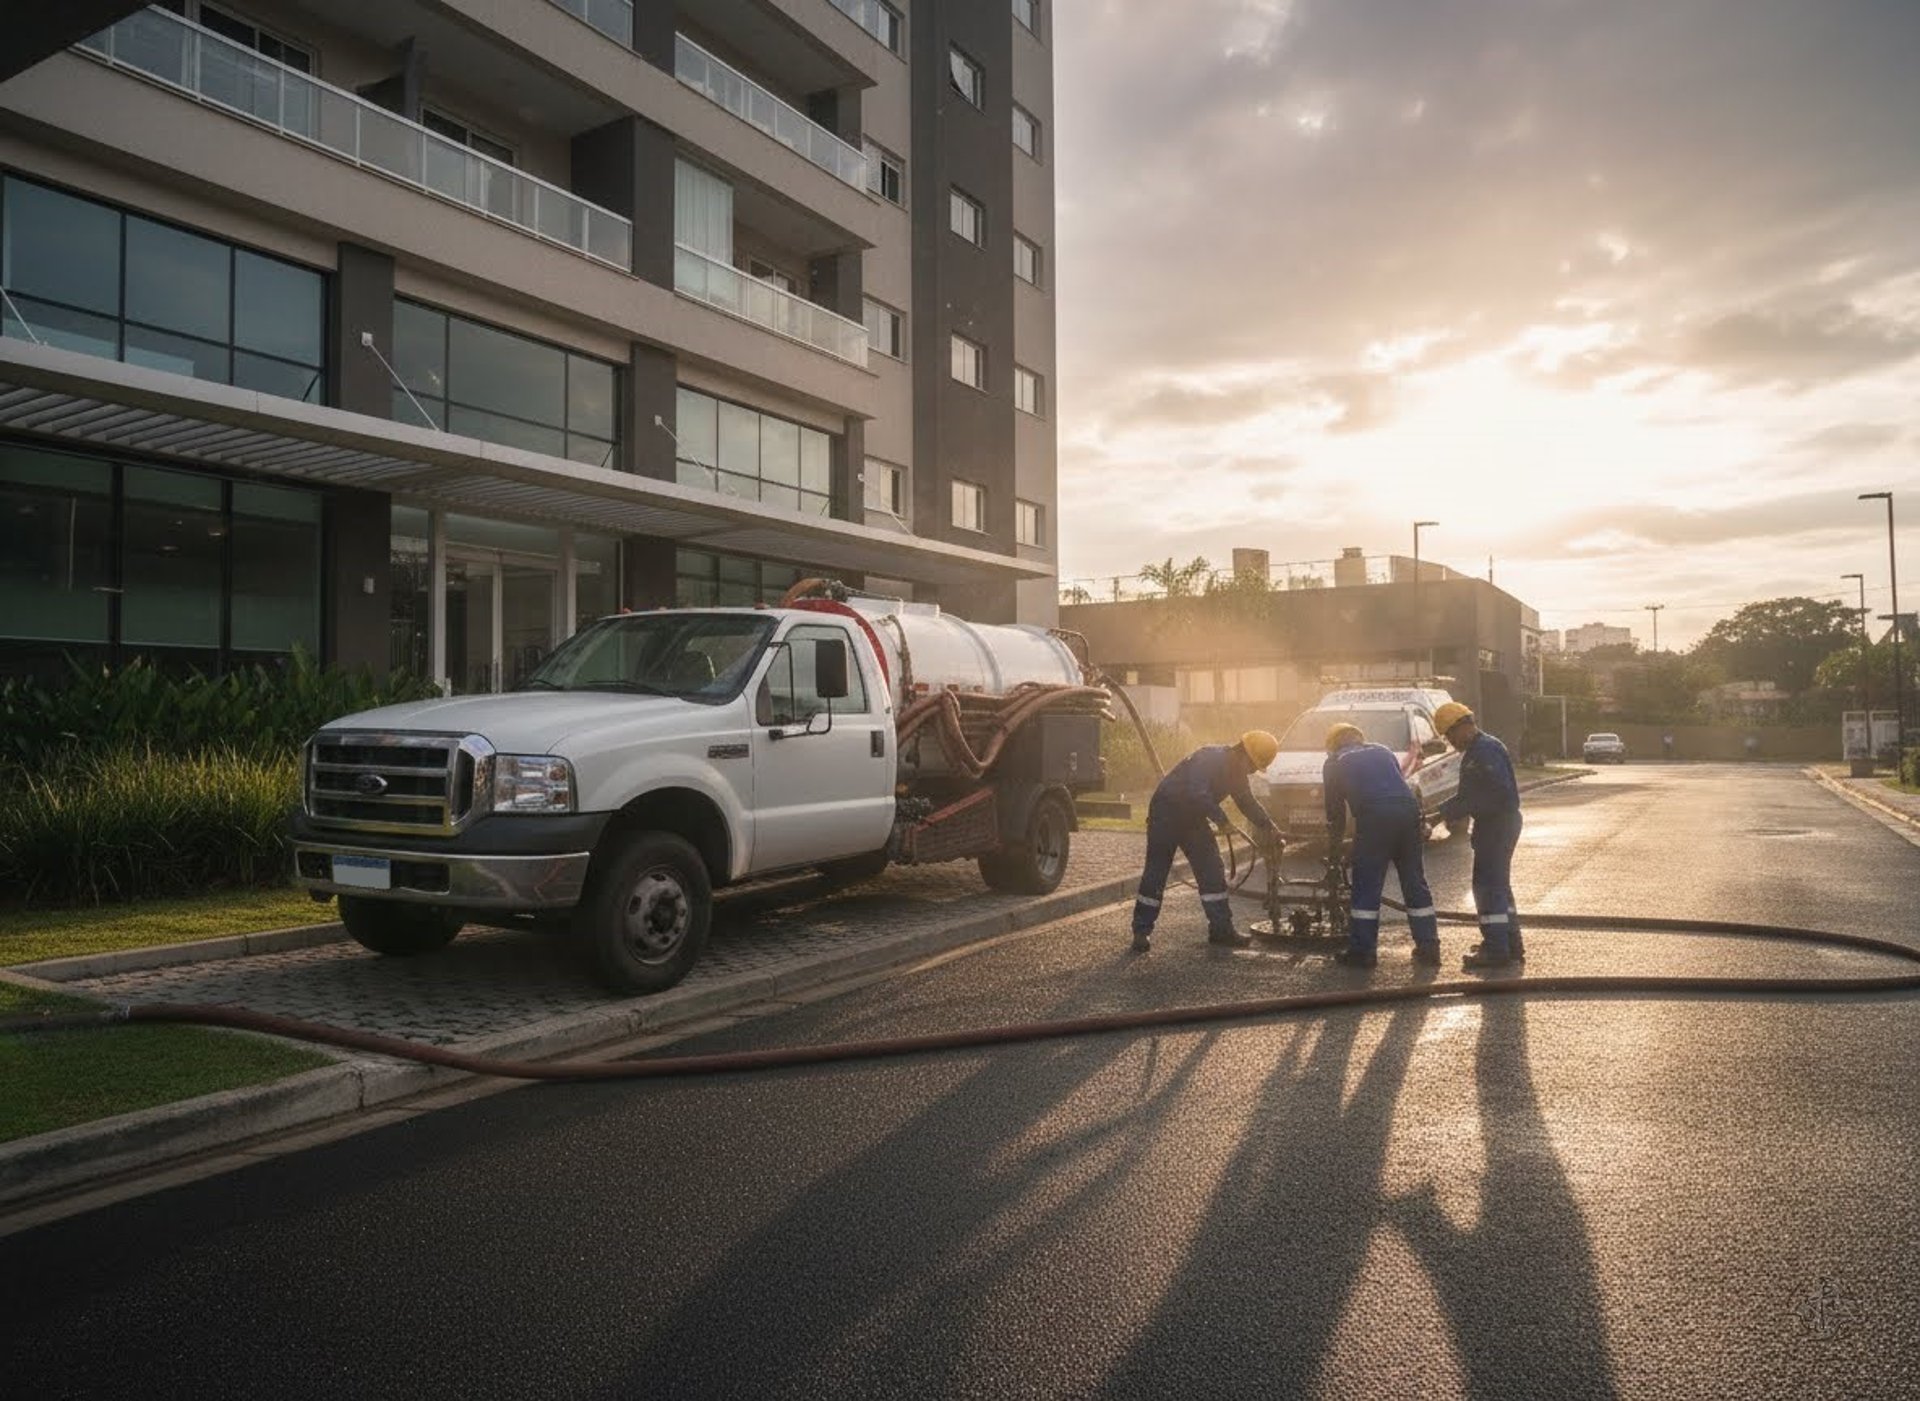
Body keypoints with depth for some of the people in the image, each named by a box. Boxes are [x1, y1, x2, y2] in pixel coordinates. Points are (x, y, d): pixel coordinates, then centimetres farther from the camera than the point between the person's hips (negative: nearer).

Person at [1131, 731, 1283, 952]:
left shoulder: (1235, 770, 4)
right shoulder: (1210, 758, -25)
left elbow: (1248, 803, 15)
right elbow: (1197, 794, -37)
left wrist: (1269, 828, 6)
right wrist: (1221, 819, -30)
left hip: (1192, 818, 9)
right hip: (1166, 812, -9)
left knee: (1212, 871, 3)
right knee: (1156, 873, -7)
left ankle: (1221, 929, 8)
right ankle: (1142, 930, 1)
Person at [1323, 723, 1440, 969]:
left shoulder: (1334, 763, 20)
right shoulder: (1383, 751, 30)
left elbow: (1334, 808, 22)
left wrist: (1333, 845, 33)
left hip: (1374, 817, -4)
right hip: (1409, 811, 4)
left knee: (1366, 887, 2)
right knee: (1416, 884, 12)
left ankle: (1361, 951, 4)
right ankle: (1428, 947, 16)